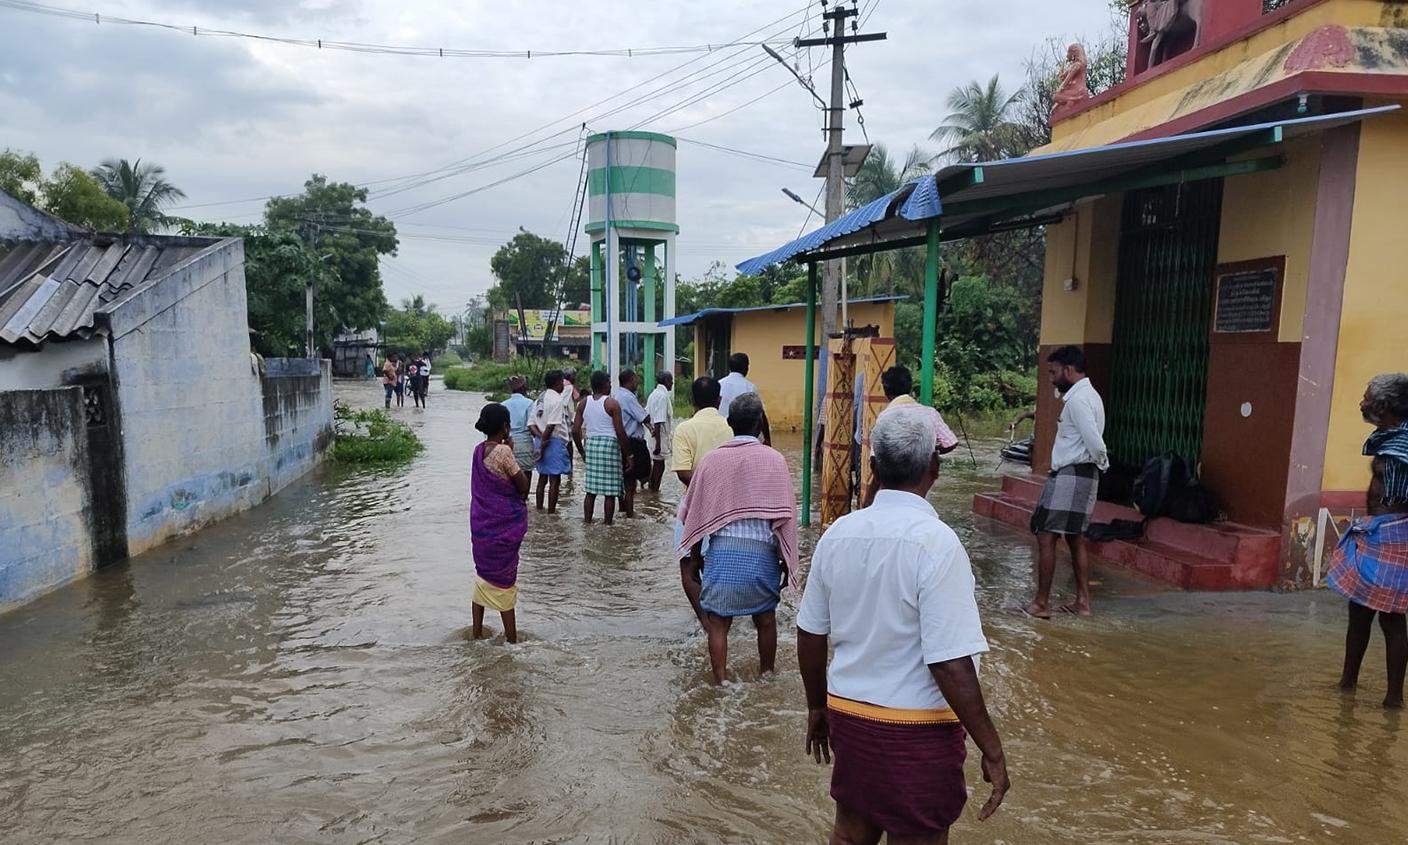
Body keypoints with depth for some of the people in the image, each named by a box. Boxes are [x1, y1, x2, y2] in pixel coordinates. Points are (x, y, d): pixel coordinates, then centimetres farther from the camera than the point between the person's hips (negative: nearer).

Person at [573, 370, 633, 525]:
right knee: (610, 491, 3)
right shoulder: (612, 404, -8)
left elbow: (575, 430, 6)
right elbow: (620, 433, -10)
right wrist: (628, 455, -3)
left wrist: (582, 451, 18)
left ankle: (587, 521, 15)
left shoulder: (584, 403, 6)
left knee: (591, 490, 12)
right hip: (610, 444, -5)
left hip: (590, 444, 5)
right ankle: (608, 523, 7)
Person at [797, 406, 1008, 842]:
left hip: (846, 713, 5)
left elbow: (810, 635, 5)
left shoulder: (838, 533, -3)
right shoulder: (935, 541, -21)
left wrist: (818, 708, 19)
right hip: (916, 729, -5)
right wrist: (992, 749, -12)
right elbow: (950, 664, -23)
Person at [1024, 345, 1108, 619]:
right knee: (1076, 539, 15)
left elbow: (1094, 441, -21)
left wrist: (1103, 463, -4)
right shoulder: (1088, 394, 17)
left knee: (1046, 537, -6)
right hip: (1082, 476, 11)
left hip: (1070, 476, -11)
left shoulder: (1078, 399, -16)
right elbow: (1092, 440, 17)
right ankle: (1082, 602, 19)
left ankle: (1041, 604, -3)